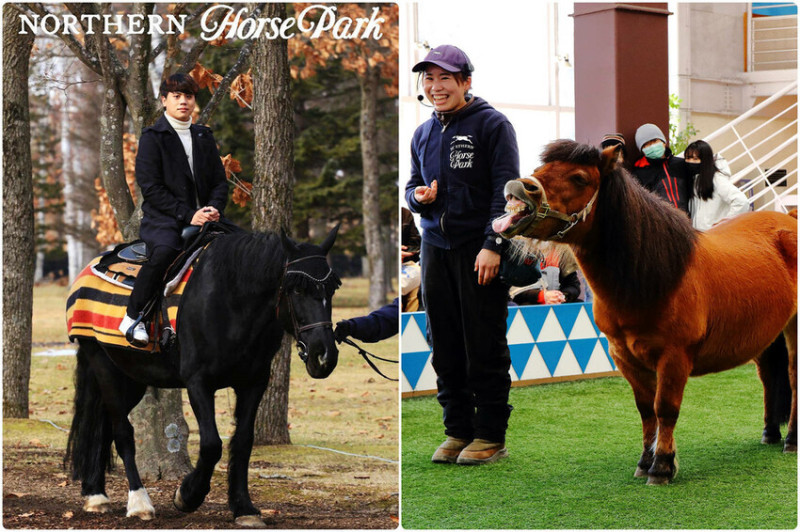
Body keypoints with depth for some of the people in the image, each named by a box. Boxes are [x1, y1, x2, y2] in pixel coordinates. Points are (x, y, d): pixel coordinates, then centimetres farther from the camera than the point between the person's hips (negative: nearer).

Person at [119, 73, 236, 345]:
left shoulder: (204, 137, 18)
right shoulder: (153, 137, 1)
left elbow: (220, 181, 17)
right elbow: (150, 188, -8)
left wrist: (214, 207, -6)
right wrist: (187, 215, -16)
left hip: (203, 215, 5)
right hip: (162, 219, -5)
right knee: (164, 250, -38)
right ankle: (133, 317, -24)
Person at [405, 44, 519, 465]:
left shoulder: (492, 124, -3)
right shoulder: (423, 134, 16)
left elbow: (505, 189, -8)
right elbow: (412, 185, 25)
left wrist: (492, 245, -16)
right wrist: (417, 196, 0)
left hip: (479, 247, -6)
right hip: (436, 246, 6)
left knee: (484, 346, -3)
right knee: (444, 346, 7)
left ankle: (491, 435, 4)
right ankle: (458, 430, 16)